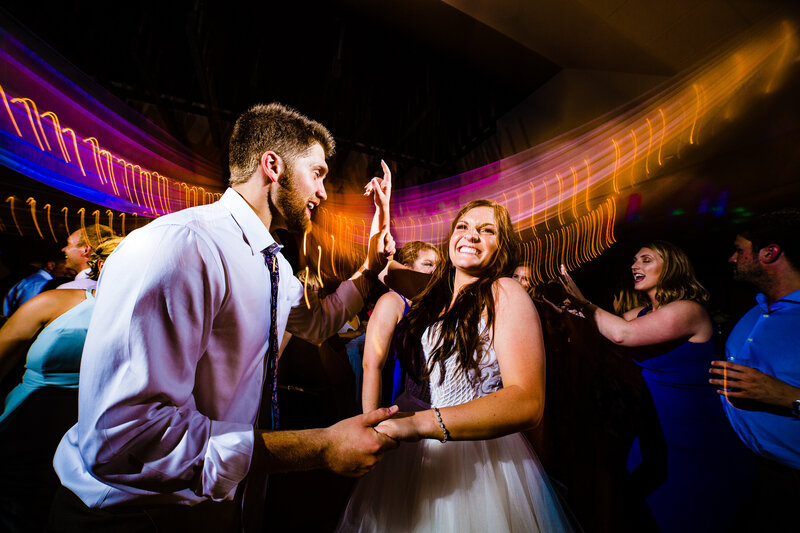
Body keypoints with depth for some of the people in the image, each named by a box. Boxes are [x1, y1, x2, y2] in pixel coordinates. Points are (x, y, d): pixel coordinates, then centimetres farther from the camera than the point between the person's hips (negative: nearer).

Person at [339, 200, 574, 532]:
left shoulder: (504, 293, -11)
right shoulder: (436, 299, 9)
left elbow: (528, 403, -21)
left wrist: (420, 423, -31)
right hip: (417, 458, 6)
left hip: (481, 459, -6)